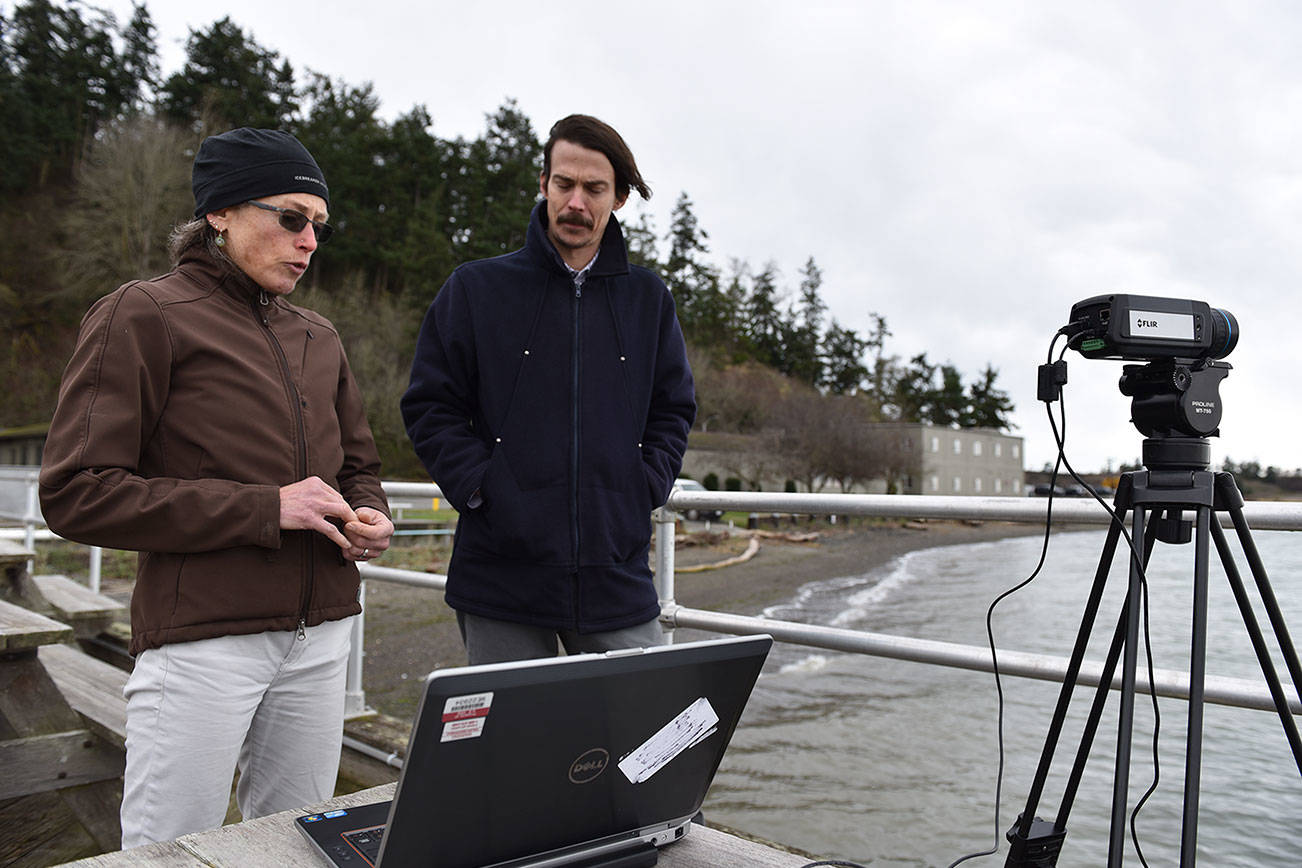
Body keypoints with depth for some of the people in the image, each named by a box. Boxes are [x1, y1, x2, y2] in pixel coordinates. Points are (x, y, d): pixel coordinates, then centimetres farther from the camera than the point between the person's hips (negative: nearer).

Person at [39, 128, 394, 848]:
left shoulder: (318, 338, 16)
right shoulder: (144, 316, -3)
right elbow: (76, 493, -10)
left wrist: (368, 518, 1)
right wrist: (266, 507, -16)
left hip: (320, 634, 6)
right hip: (203, 639, -5)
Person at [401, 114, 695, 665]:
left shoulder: (648, 299, 11)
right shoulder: (477, 288, 5)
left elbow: (674, 409, 15)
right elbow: (430, 406, 4)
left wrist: (644, 487, 1)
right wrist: (482, 489, -8)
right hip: (503, 574, -1)